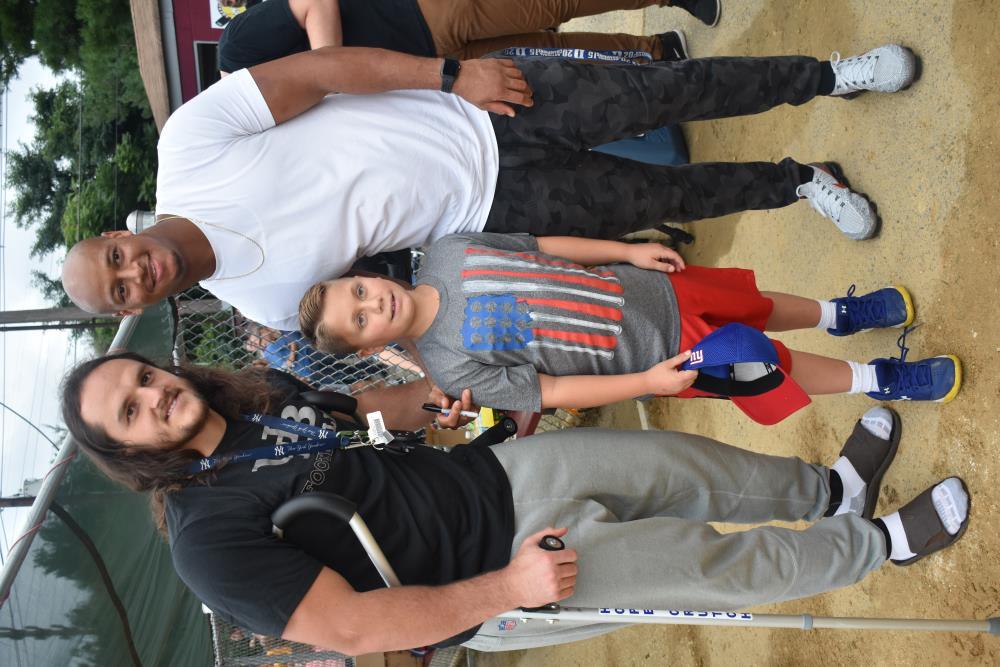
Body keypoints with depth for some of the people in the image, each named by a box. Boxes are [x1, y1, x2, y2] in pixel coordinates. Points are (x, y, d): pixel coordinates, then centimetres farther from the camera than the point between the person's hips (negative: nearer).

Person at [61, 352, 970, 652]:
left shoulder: (265, 397, 3)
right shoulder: (211, 536, -21)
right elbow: (349, 628, -27)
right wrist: (503, 590, -26)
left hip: (497, 474, 7)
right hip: (486, 588, -7)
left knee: (682, 464, 5)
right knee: (703, 558, -6)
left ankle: (831, 490, 30)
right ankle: (879, 545, 16)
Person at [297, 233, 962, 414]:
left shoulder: (445, 251, -8)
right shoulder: (452, 365, -20)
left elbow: (539, 243, 3)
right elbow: (550, 393, -17)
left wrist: (628, 251, 1)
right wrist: (647, 381, -21)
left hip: (649, 288, 4)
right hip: (661, 354, -4)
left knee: (755, 305, 19)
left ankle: (840, 315, 50)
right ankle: (877, 380, 30)